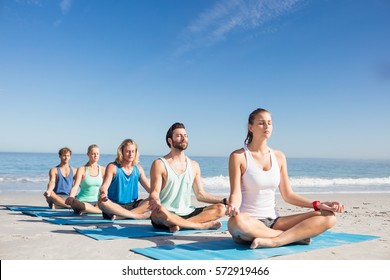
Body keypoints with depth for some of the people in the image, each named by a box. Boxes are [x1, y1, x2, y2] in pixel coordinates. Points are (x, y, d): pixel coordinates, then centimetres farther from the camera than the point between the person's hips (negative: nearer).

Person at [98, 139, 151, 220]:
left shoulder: (138, 168, 8)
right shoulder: (112, 167, -2)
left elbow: (149, 188, 7)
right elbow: (104, 186, -12)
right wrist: (103, 192, -36)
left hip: (132, 206, 3)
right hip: (115, 206, -3)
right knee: (101, 202, -35)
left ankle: (121, 216, -30)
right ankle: (137, 216, -32)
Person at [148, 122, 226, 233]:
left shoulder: (194, 165, 13)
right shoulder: (159, 164, -2)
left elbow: (200, 194, 15)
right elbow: (154, 193, -8)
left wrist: (225, 200, 6)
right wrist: (155, 202, -33)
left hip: (187, 213, 5)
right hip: (167, 216, -5)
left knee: (220, 209, -13)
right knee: (160, 211, -40)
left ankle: (179, 224, -24)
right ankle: (203, 225, -22)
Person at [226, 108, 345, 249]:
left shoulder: (279, 157, 10)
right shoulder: (238, 156, -4)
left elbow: (288, 195, 12)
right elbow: (236, 193, -10)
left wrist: (318, 205, 0)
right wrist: (233, 206, -34)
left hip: (273, 221, 4)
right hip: (249, 223, -4)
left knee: (328, 217, -12)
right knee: (236, 221, -42)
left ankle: (272, 241, -24)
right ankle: (295, 235, -20)